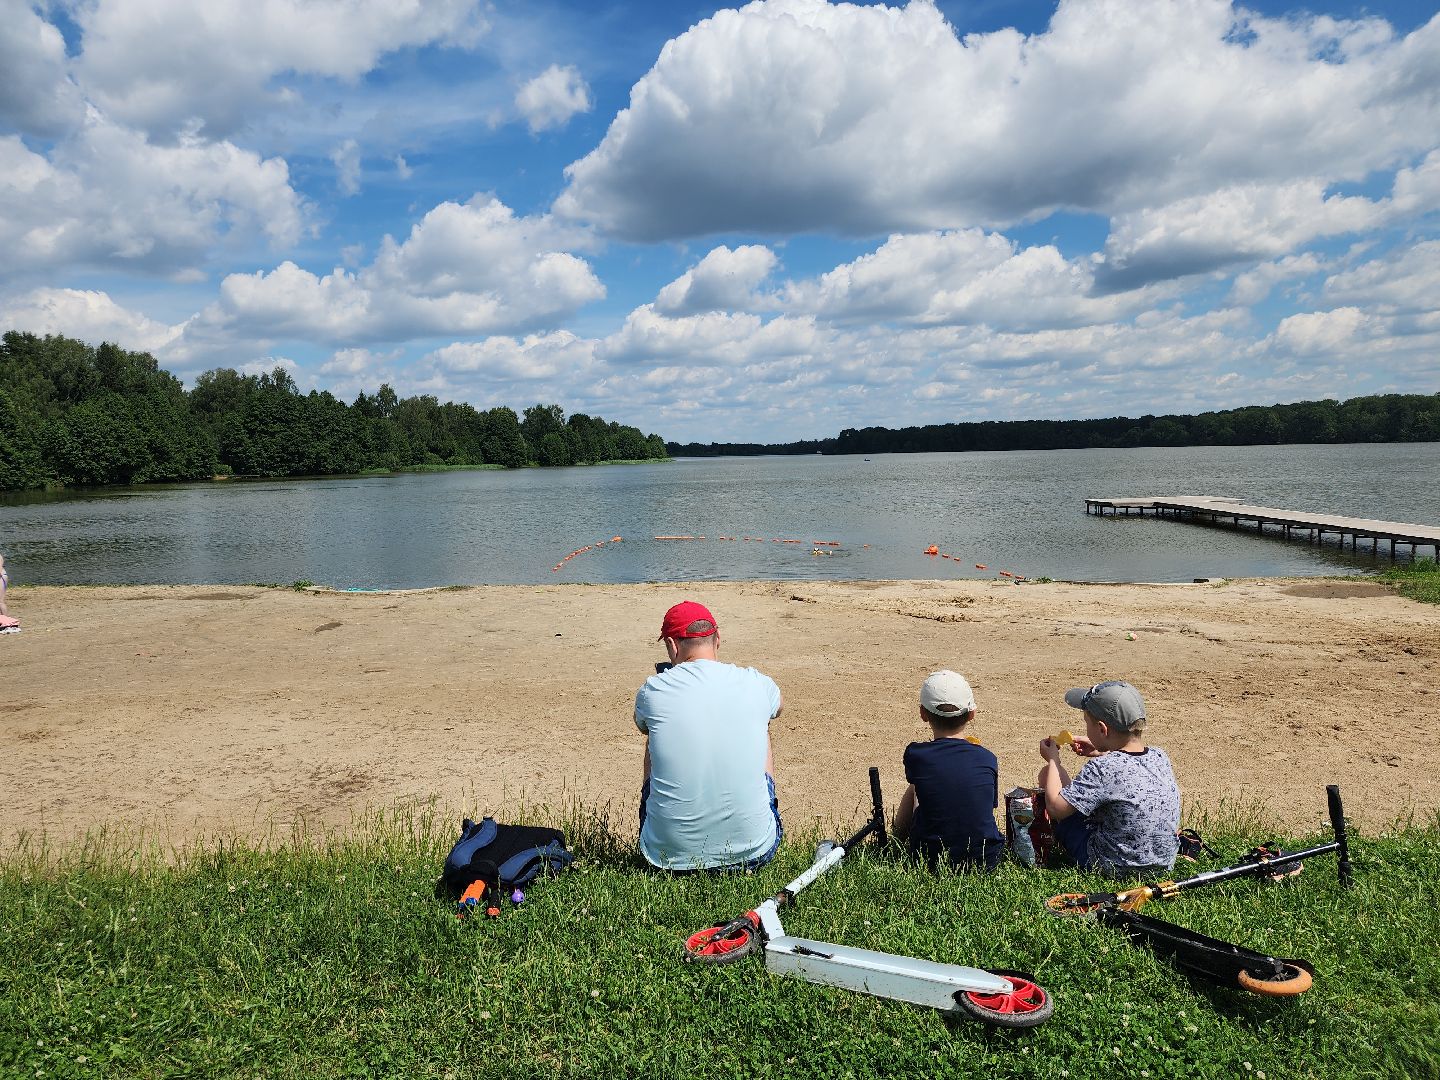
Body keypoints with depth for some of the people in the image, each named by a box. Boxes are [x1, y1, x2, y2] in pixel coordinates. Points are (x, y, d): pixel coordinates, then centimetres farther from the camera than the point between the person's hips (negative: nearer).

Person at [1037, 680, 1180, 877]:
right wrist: (1102, 753, 14)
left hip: (1110, 867, -7)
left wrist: (1053, 759, -8)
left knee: (1048, 772, 6)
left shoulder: (1100, 769, -28)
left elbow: (1055, 807, -21)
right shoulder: (1160, 757, -7)